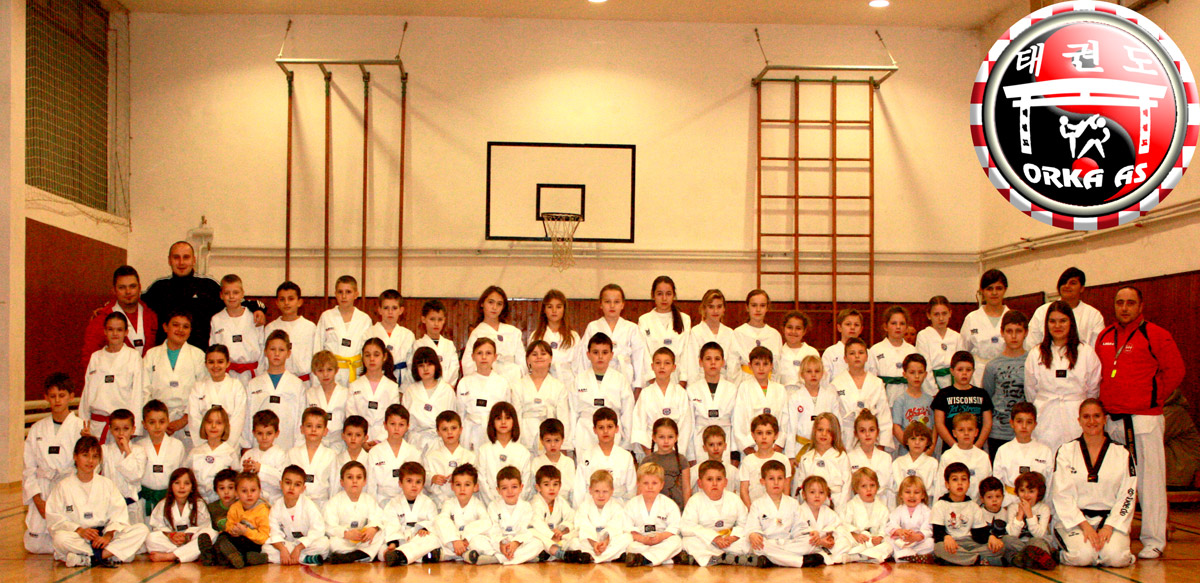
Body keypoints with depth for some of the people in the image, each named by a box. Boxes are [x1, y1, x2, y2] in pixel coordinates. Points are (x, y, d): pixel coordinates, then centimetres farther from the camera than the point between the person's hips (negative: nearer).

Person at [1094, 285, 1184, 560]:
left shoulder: (1155, 335, -4)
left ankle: (1154, 540, 2)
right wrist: (1105, 403, 11)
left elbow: (1175, 371, -3)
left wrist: (1154, 398, -1)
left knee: (1149, 479, -4)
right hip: (1111, 420, 5)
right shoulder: (1104, 337, 12)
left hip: (1144, 419, -5)